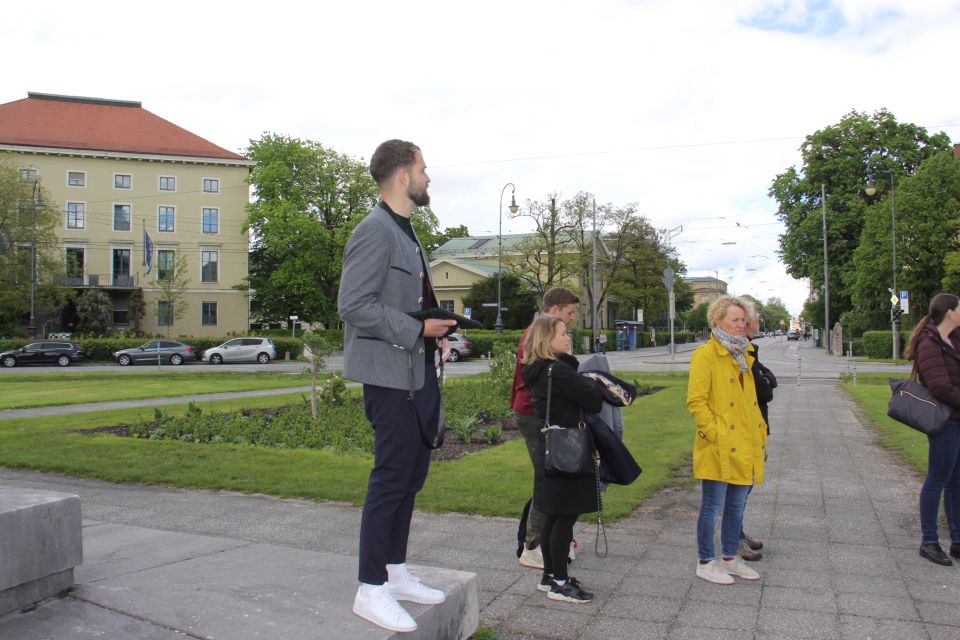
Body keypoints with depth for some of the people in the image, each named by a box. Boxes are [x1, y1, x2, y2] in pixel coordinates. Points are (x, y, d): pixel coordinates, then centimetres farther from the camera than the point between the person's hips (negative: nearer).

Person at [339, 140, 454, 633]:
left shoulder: (405, 232, 19)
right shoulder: (375, 231, -13)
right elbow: (354, 305, -20)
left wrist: (435, 323, 10)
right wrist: (418, 330, -19)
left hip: (418, 375, 10)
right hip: (390, 375, -10)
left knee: (412, 476, 14)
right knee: (391, 479, -4)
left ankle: (395, 573, 27)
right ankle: (371, 590, 9)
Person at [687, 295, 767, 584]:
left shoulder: (743, 355, 15)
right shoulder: (705, 355, -11)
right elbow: (696, 401, -16)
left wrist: (761, 435, 14)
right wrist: (715, 435, -18)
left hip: (745, 447, 8)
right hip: (719, 449, -8)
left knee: (736, 506, 16)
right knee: (713, 507, 2)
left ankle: (730, 559, 30)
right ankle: (706, 563, 15)